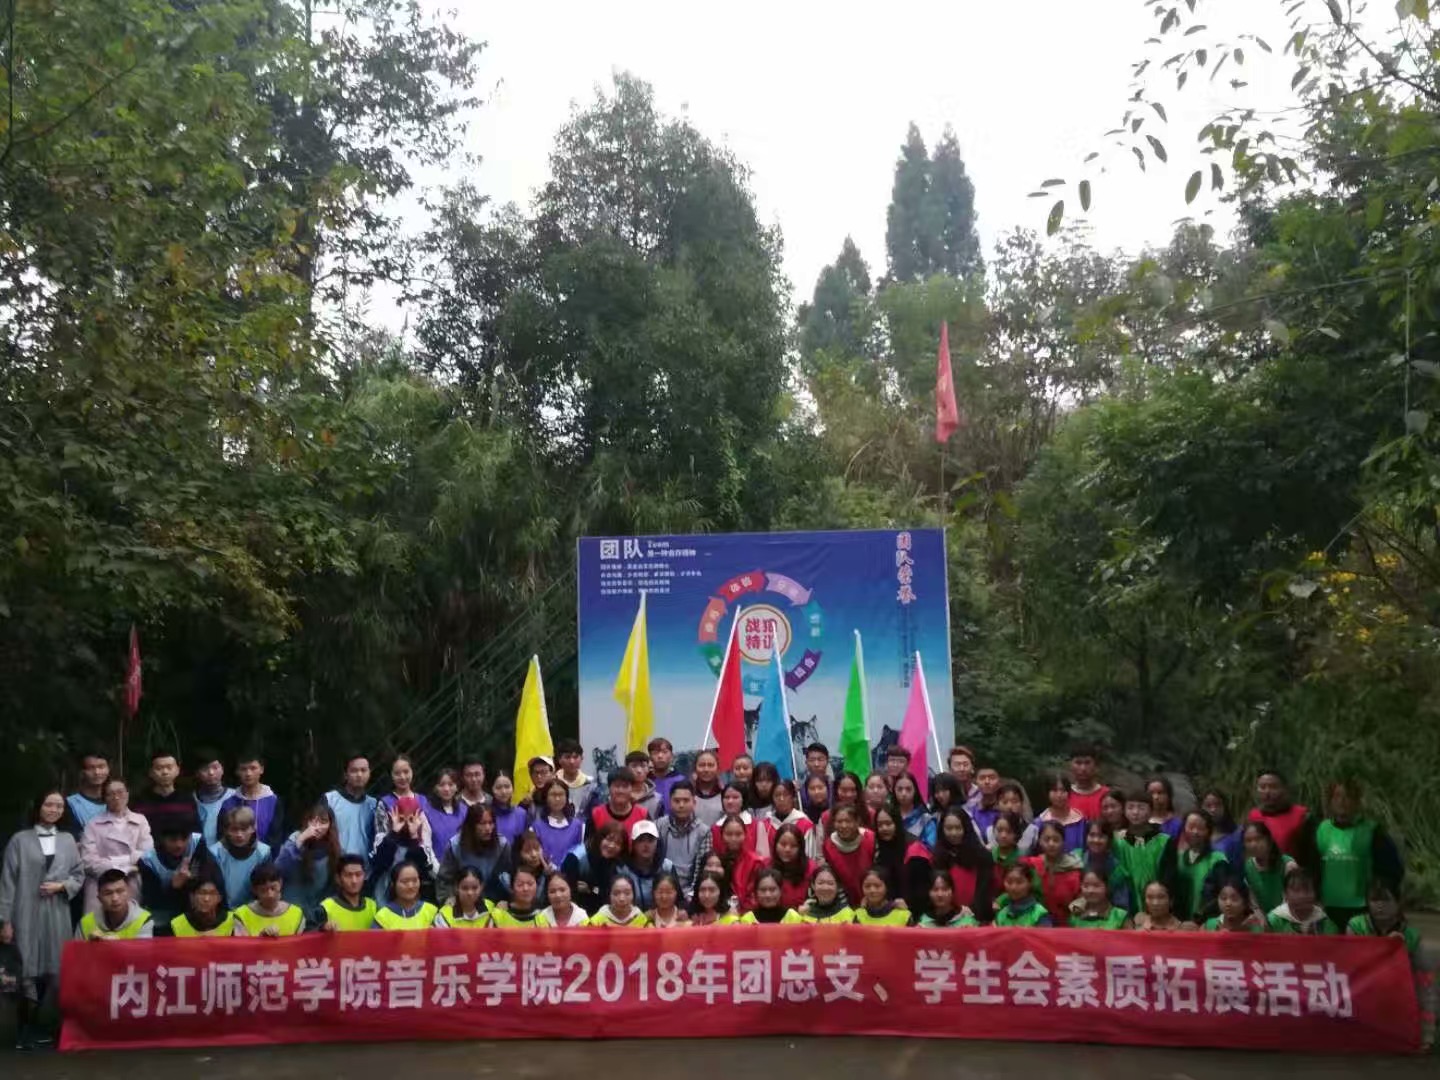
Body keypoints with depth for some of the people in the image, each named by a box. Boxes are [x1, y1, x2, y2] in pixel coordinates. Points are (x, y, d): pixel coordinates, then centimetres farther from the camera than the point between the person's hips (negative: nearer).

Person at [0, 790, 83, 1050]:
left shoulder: (68, 840, 8)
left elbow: (79, 876, 13)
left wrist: (61, 886, -8)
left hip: (57, 916, 3)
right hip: (27, 915, -3)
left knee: (53, 970, 4)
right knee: (29, 970, -5)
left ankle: (36, 1024, 19)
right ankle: (27, 1028, 7)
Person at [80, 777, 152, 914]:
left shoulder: (140, 821, 12)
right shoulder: (94, 824, 7)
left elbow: (147, 855, 2)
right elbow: (88, 861, -3)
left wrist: (115, 861, -7)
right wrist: (123, 869, -8)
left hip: (132, 889, 1)